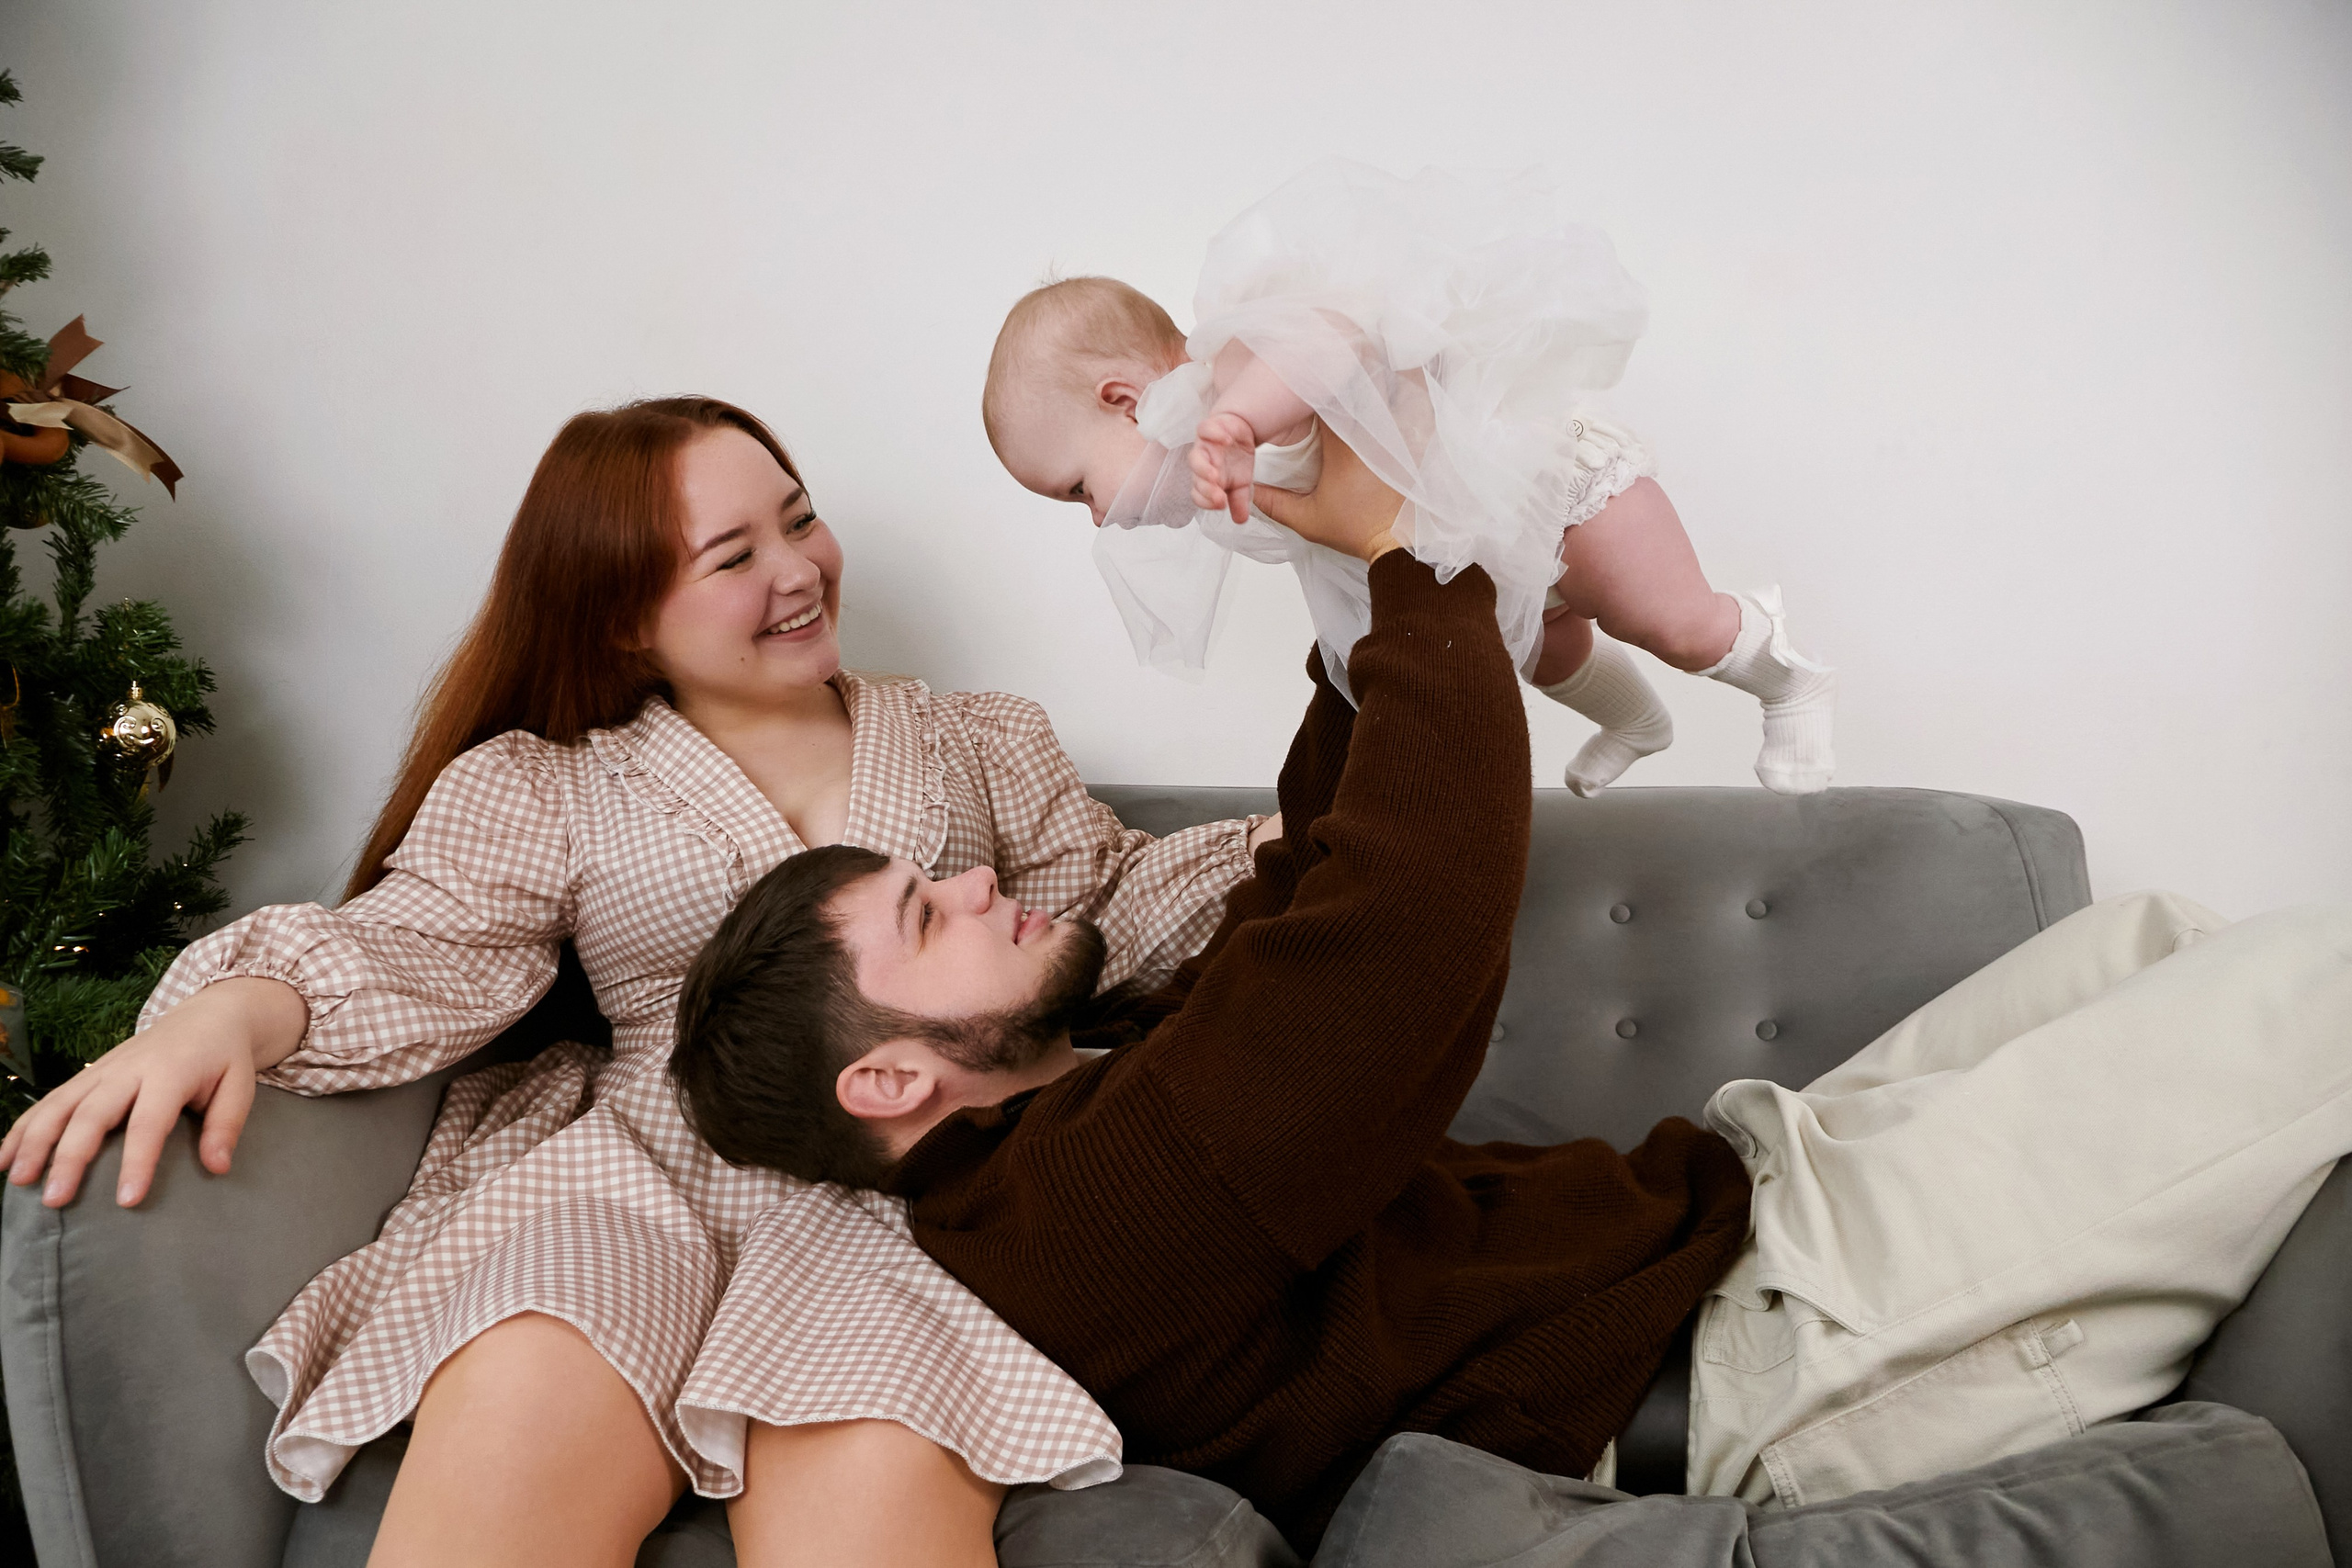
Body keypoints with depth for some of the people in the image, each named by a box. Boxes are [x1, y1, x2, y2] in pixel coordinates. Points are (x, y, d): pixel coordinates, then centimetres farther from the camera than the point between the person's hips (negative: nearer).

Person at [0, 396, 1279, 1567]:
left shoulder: (982, 741, 21)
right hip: (637, 1166, 0)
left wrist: (1293, 840, 4)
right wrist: (237, 1008, -20)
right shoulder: (536, 787, 15)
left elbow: (1111, 917, 19)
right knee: (526, 1413, -34)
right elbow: (418, 949, 1)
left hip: (913, 1176, 0)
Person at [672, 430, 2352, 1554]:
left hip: (1716, 1207, 10)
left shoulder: (1109, 1090, 8)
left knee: (2143, 937, 13)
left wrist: (1370, 587, 7)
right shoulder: (1074, 1216, -25)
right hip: (1760, 1341, -10)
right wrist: (1408, 548, -18)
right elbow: (1416, 904, -32)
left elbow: (1312, 882, 17)